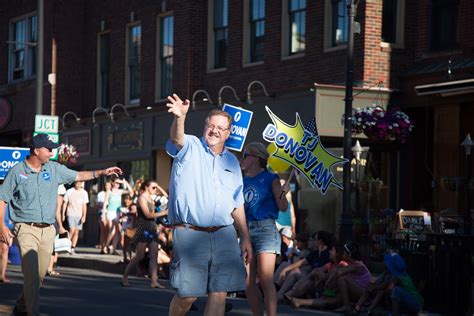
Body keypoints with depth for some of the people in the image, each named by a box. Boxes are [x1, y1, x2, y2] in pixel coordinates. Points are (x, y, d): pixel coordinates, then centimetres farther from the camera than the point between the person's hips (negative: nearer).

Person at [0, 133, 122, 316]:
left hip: (48, 230, 5)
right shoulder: (17, 172, -2)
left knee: (40, 274, 9)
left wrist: (101, 172, 12)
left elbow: (78, 176, 21)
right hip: (26, 229, -5)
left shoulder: (54, 168, 11)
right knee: (32, 275, -15)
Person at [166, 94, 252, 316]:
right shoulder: (190, 148, 1)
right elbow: (177, 138, -24)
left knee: (219, 293, -1)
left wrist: (245, 238, 13)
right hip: (190, 234, -4)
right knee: (188, 295, -2)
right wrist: (180, 117, -46)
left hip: (224, 234, 4)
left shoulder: (232, 162, 16)